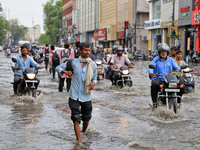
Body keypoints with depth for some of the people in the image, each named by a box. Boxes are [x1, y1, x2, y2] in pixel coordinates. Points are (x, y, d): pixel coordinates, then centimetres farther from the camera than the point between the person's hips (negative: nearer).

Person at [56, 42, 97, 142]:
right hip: (74, 96, -2)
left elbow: (95, 78, 14)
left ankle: (84, 132, 44)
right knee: (76, 119, -8)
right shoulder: (73, 62, -2)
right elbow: (58, 68, 7)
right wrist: (65, 72, -13)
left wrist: (93, 83, -10)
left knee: (86, 118, 15)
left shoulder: (93, 65, 4)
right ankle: (79, 140, -7)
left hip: (86, 96, 3)